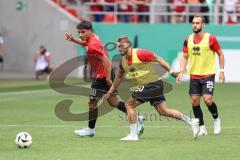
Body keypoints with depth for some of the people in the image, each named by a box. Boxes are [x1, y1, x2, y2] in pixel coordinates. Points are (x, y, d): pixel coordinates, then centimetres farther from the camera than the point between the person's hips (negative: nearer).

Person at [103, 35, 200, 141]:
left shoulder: (139, 54, -17)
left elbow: (158, 59, -13)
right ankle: (190, 121, 14)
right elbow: (119, 77, 23)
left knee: (129, 105, -8)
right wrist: (110, 92, 25)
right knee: (163, 111, 8)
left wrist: (172, 72, -14)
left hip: (153, 83, -8)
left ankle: (133, 135, -2)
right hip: (145, 86, 8)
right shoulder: (123, 61, 8)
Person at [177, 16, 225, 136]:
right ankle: (202, 128, 9)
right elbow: (185, 57, 10)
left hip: (208, 74, -4)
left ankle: (216, 119, 14)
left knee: (207, 99, -15)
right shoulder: (188, 40, 3)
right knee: (194, 101, -2)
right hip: (194, 75, 4)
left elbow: (220, 54, 0)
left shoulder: (210, 39, -9)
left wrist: (221, 71, -4)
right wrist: (181, 72, -2)